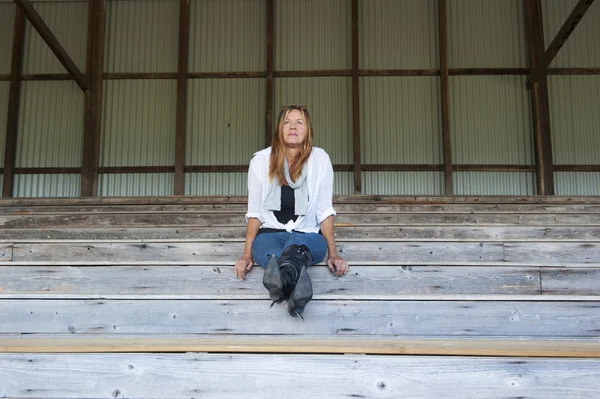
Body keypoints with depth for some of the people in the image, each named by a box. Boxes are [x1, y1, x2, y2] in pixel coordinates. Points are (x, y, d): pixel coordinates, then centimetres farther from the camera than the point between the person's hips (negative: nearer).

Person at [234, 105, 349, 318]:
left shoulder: (320, 159, 0)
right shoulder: (260, 160, 0)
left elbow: (324, 210, 0)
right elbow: (254, 212, 1)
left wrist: (333, 253, -8)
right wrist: (247, 253, -9)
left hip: (308, 235, 0)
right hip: (270, 233, 1)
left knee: (297, 246, -40)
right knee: (270, 251, -39)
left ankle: (282, 281, -73)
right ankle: (296, 287, -71)